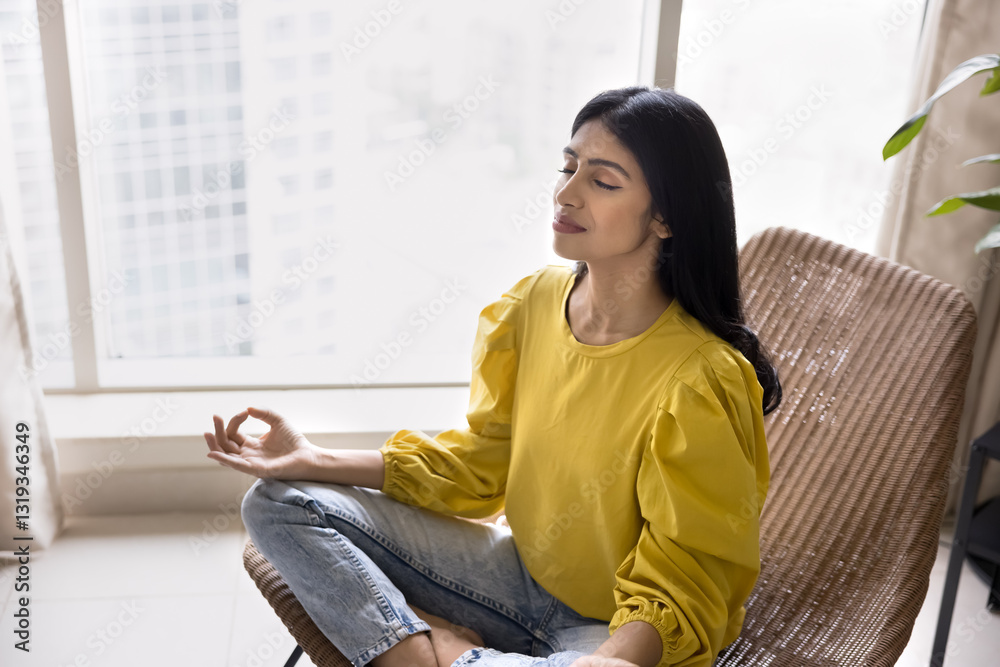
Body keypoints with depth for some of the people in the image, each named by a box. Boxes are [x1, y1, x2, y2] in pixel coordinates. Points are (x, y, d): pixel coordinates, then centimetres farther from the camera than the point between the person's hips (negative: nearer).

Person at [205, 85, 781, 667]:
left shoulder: (701, 382, -25)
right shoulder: (535, 302, -5)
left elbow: (675, 591, -17)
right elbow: (482, 463, 5)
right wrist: (315, 462, 0)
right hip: (523, 569, 7)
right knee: (280, 506, -1)